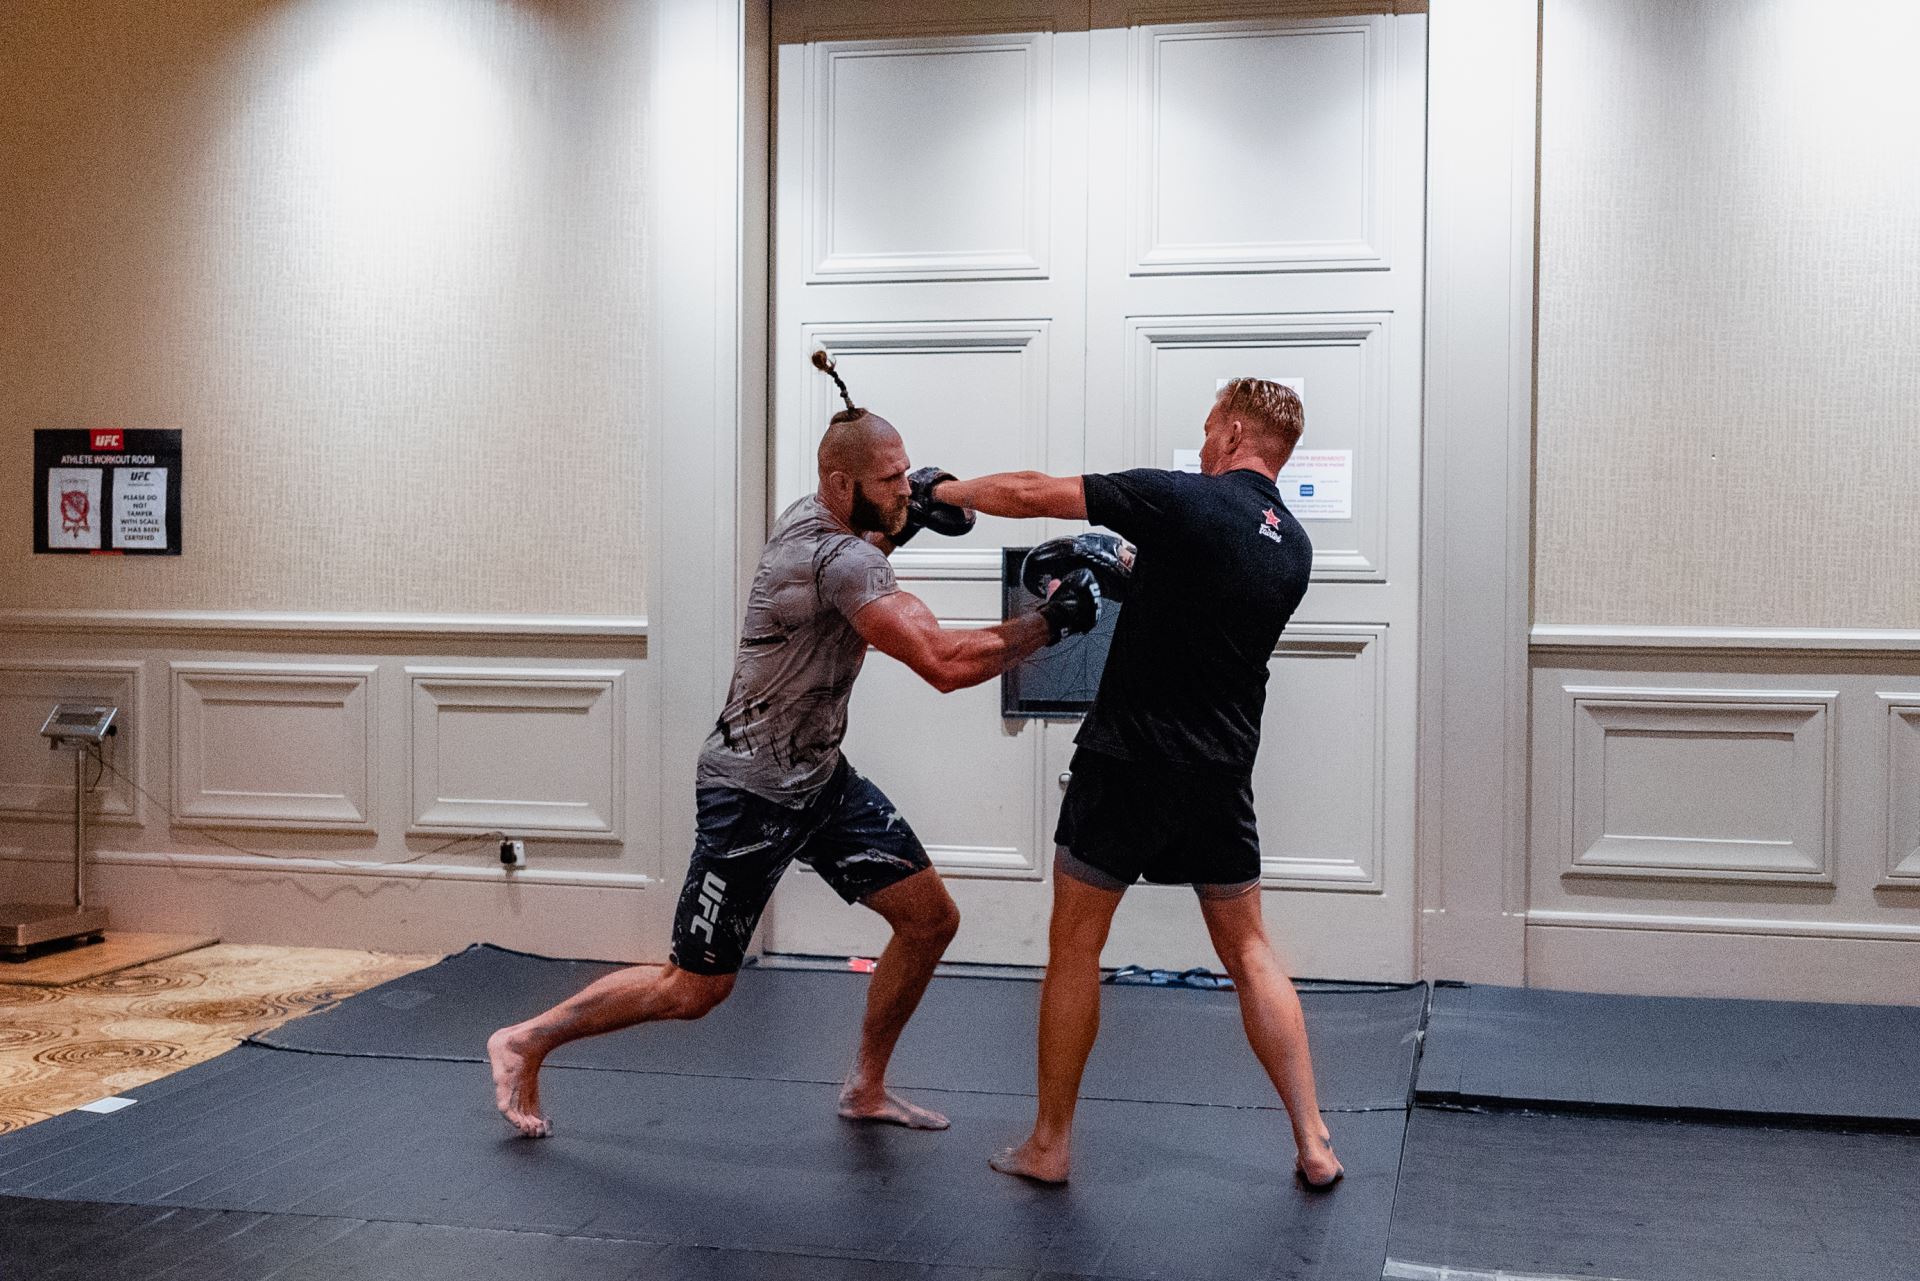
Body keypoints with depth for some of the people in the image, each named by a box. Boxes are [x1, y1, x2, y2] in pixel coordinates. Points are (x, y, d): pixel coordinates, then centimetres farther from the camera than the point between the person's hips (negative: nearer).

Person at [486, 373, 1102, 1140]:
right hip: (754, 794, -9)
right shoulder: (839, 561, -29)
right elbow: (944, 663, -37)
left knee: (931, 918, 5)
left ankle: (867, 1089, 21)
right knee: (694, 989, 2)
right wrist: (1051, 621, -27)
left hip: (820, 776, 9)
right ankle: (525, 1041, 21)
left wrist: (905, 517, 7)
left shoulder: (812, 516, -1)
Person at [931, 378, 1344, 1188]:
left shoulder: (1180, 501, -13)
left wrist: (944, 491, 6)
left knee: (1074, 945, 8)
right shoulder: (1293, 548, 7)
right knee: (1249, 951, 15)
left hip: (1129, 762, -5)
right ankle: (1313, 1145, 13)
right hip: (1222, 774, 5)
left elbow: (1031, 495, -10)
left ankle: (1050, 1144, 16)